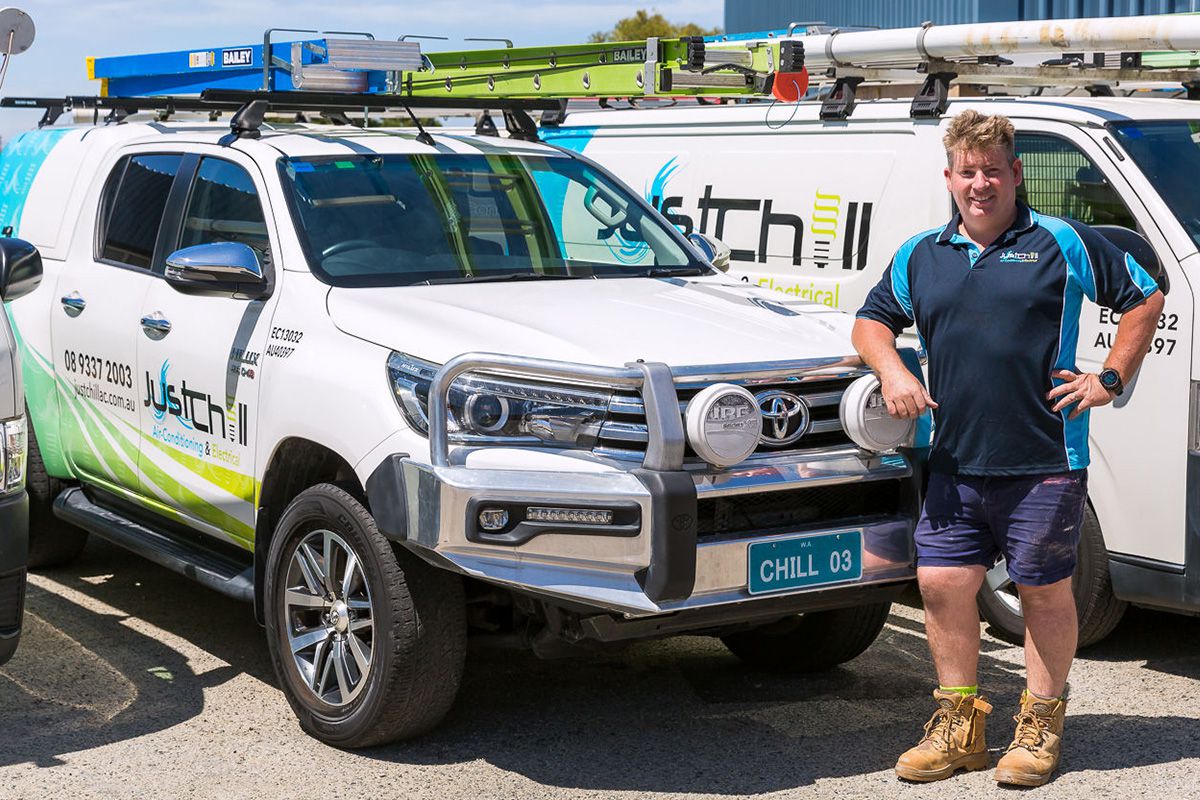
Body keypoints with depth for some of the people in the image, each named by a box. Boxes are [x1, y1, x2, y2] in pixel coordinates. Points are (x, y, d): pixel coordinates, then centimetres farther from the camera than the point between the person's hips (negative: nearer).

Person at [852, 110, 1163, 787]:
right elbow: (872, 322, 20)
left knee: (1045, 592, 5)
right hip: (957, 464, 4)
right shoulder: (920, 256, 11)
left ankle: (1041, 726, 21)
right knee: (942, 582, 2)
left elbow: (1145, 298, 7)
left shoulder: (1062, 244, 1)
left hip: (1045, 463, -4)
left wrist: (1112, 379, 0)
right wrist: (892, 372, 0)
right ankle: (960, 724, 18)